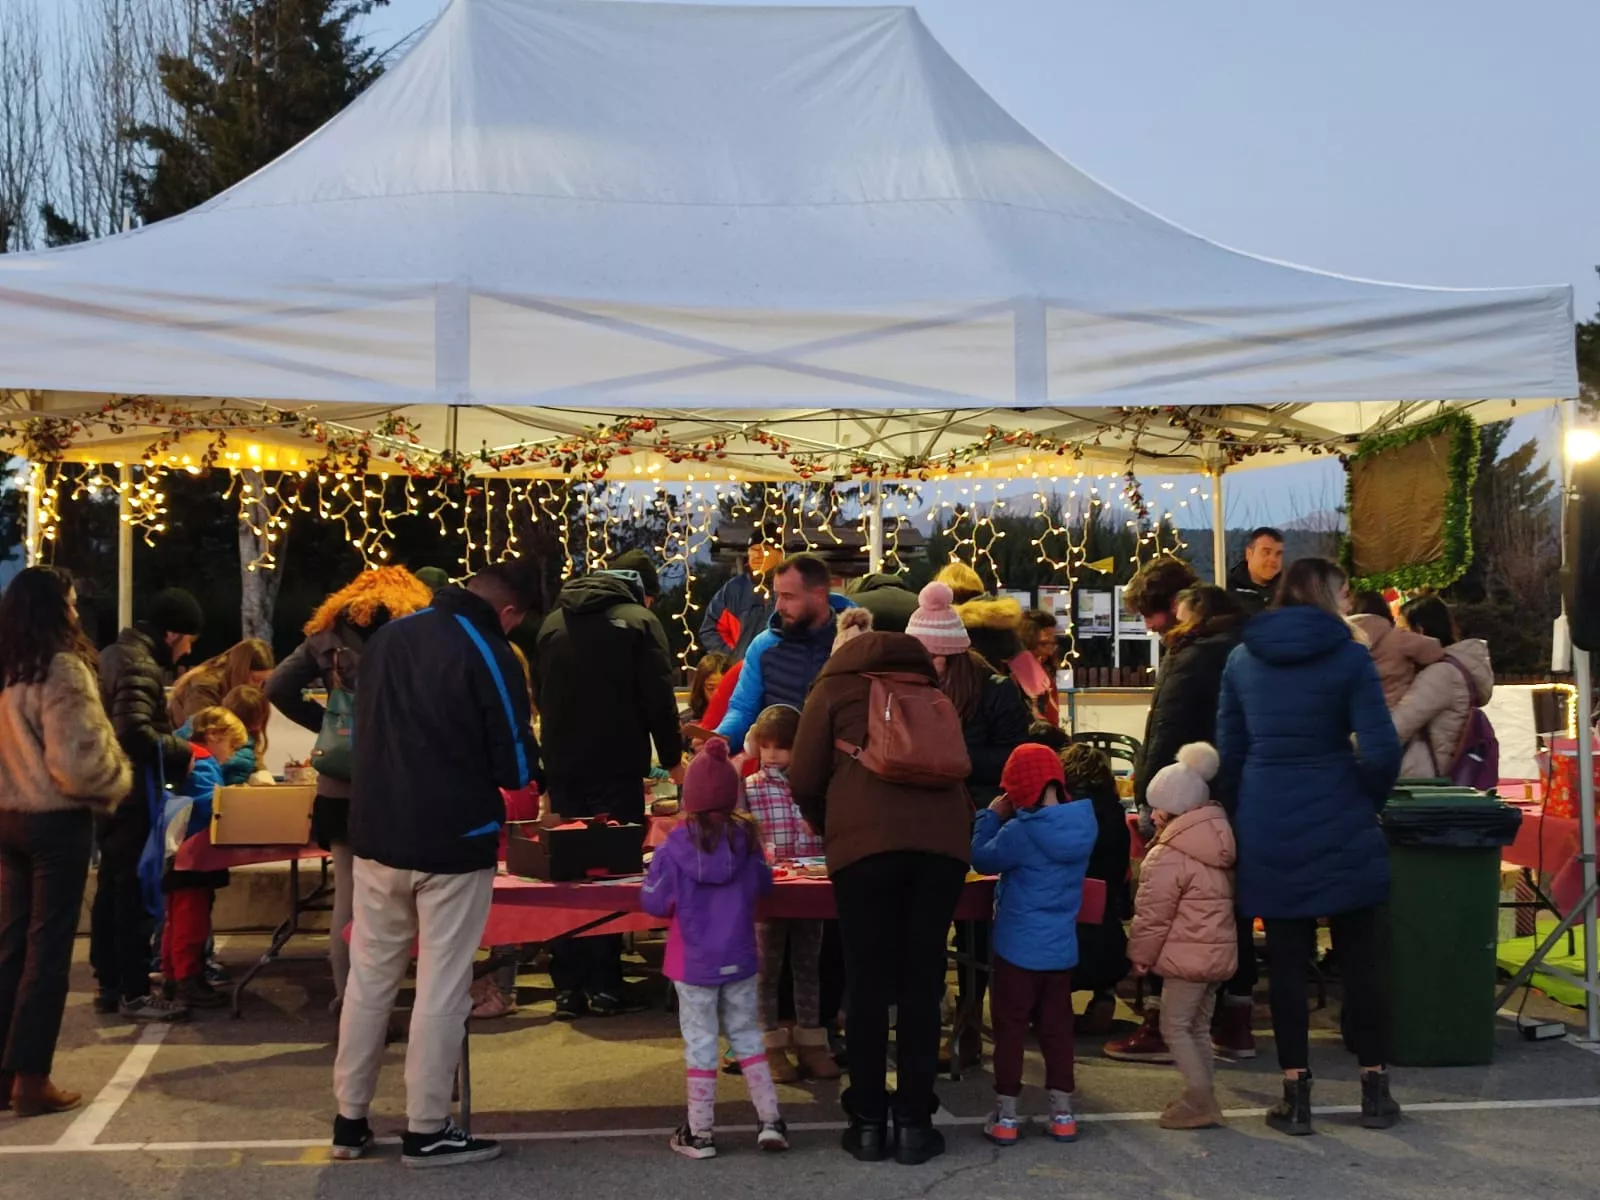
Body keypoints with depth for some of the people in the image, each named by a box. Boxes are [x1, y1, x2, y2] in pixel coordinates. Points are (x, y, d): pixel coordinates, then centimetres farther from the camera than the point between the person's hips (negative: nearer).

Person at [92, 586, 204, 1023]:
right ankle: (134, 993, 1)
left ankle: (108, 984, 22)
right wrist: (182, 753, -16)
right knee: (134, 891, -4)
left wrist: (172, 746, 12)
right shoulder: (139, 666, -19)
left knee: (111, 889, 14)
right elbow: (135, 733, -29)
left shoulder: (117, 654, 13)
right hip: (130, 795, -10)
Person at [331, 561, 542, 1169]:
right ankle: (426, 1131, 9)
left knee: (368, 978, 14)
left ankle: (349, 1121, 21)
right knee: (441, 989, 3)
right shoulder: (490, 656, -13)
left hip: (376, 834, 6)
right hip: (453, 843, -6)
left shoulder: (387, 636, 7)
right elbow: (515, 768, -11)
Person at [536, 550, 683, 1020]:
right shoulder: (638, 620, -5)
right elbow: (659, 698, -8)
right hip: (616, 769, -5)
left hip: (562, 769, 5)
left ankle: (568, 986, 9)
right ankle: (602, 984, 2)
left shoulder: (554, 621, 12)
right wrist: (673, 758, 5)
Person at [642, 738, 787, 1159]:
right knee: (746, 1034, 15)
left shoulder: (676, 846, -13)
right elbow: (764, 884, 9)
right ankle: (771, 1121, 13)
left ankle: (700, 1133, 11)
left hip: (694, 963, -2)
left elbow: (654, 903, -10)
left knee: (700, 1042, 5)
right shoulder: (746, 837, -5)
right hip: (739, 958, 3)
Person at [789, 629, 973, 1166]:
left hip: (867, 840, -3)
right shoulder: (928, 687, 28)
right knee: (921, 984, 7)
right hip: (942, 839, 3)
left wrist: (828, 829, 29)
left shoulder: (836, 685, 17)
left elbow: (805, 782, 11)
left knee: (868, 985, 5)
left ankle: (869, 1123, 8)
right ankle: (915, 1123, 9)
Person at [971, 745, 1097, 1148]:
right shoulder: (1082, 824, -1)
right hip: (1062, 948, 5)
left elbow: (983, 859, -7)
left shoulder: (1020, 831, -20)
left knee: (1010, 1028, 4)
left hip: (1018, 948, -5)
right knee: (1057, 1027, 13)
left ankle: (1006, 1116, 8)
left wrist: (991, 816, 0)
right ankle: (1063, 1113, 16)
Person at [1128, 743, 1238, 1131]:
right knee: (1198, 1027, 17)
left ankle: (1201, 1101, -4)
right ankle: (1201, 1097, 22)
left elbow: (1152, 916, -13)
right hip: (1221, 950, 9)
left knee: (1175, 1027, -1)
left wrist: (1141, 954, 1)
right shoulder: (1217, 847, 9)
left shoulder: (1167, 856, -16)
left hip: (1187, 954, -9)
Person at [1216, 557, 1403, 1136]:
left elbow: (1229, 751, 7)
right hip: (1340, 829, -3)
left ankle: (1295, 1094, 8)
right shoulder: (1349, 657, -7)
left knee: (1286, 960, 7)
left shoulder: (1242, 660, 5)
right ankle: (1375, 1087, 15)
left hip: (1268, 832, 3)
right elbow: (1381, 751, -13)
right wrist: (1368, 800, 5)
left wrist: (1239, 817, 16)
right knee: (1362, 956, 10)